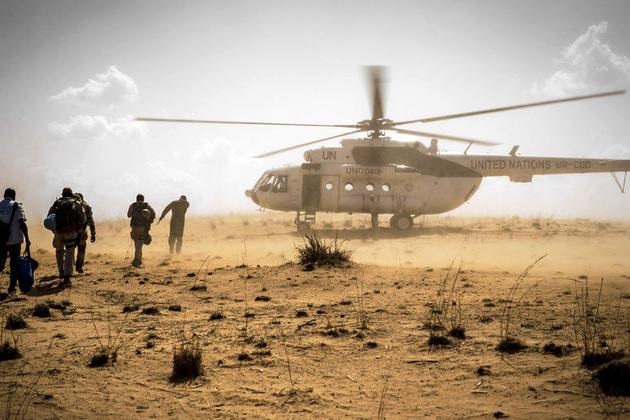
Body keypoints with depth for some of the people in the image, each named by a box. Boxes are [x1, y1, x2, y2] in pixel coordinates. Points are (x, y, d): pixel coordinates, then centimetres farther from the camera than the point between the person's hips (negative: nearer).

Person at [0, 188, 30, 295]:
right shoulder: (17, 206, -5)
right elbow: (22, 224, -12)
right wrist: (27, 239, -8)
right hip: (15, 240, -2)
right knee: (14, 264, 8)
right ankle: (11, 288, 9)